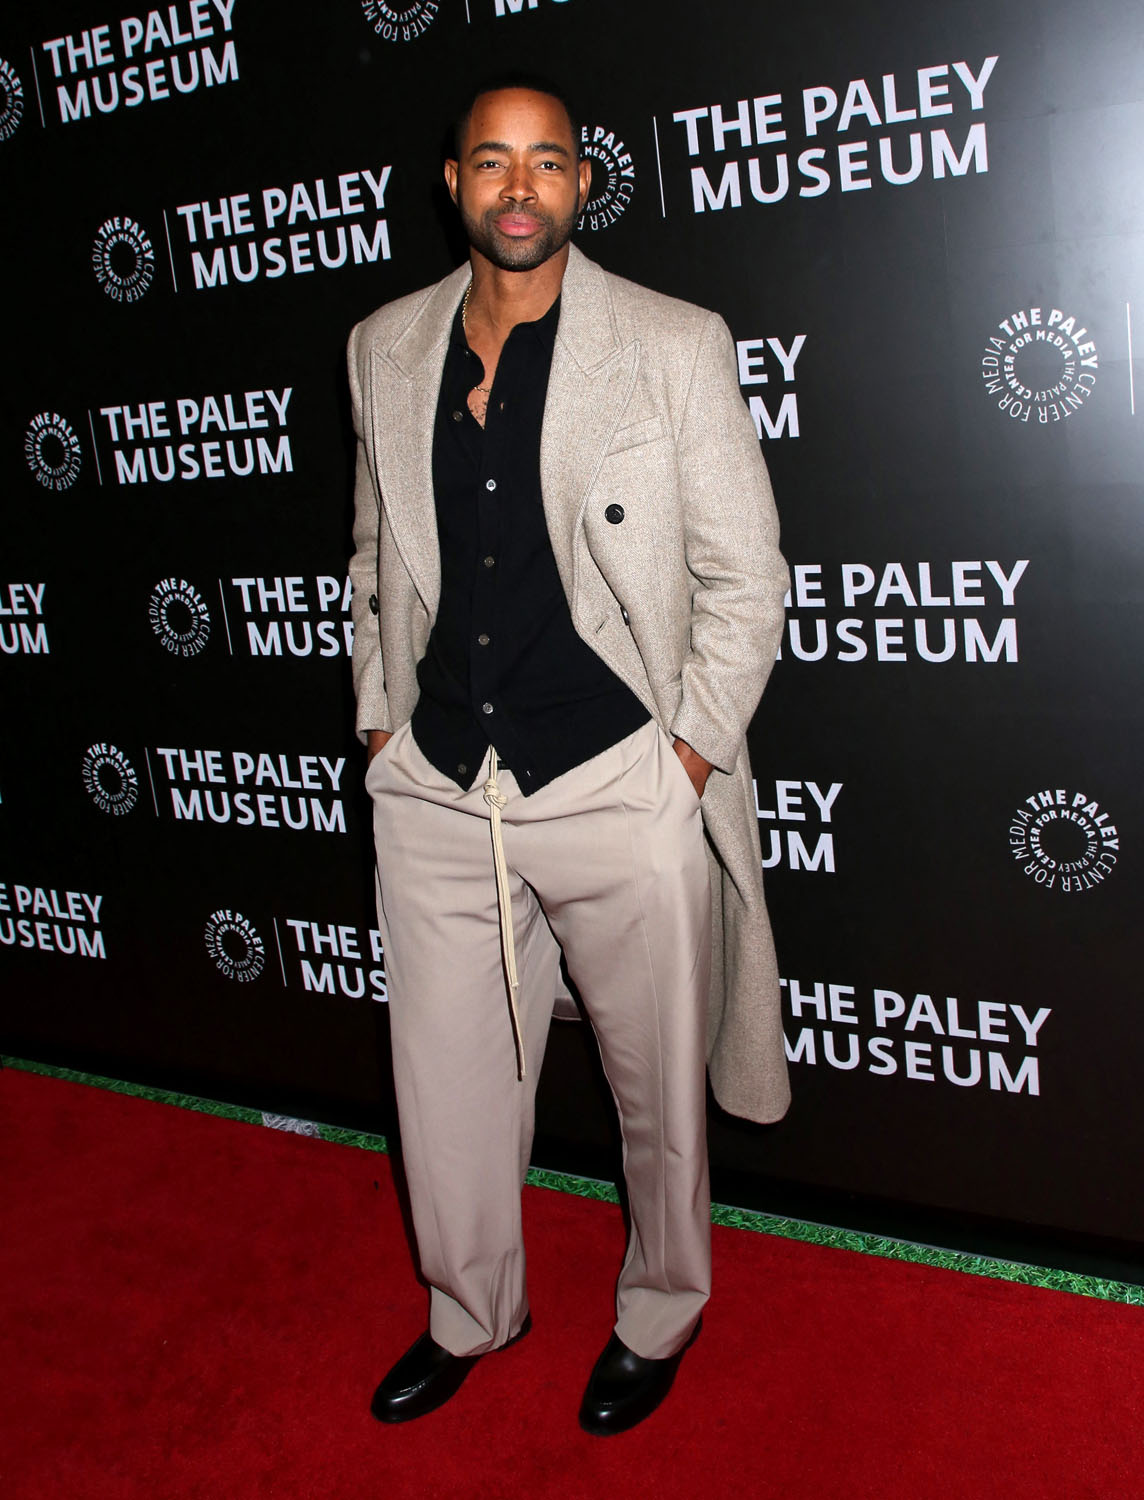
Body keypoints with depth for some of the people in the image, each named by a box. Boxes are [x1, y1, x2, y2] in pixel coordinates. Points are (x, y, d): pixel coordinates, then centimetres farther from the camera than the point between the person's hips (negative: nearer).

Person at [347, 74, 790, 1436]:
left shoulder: (675, 347, -4)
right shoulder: (384, 349, 8)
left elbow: (745, 578, -3)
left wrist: (689, 756, -7)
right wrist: (379, 719, 12)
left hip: (619, 789, -3)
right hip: (434, 791, 4)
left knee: (656, 1081, 11)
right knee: (446, 1074, 15)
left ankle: (659, 1314, 39)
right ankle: (471, 1313, 41)